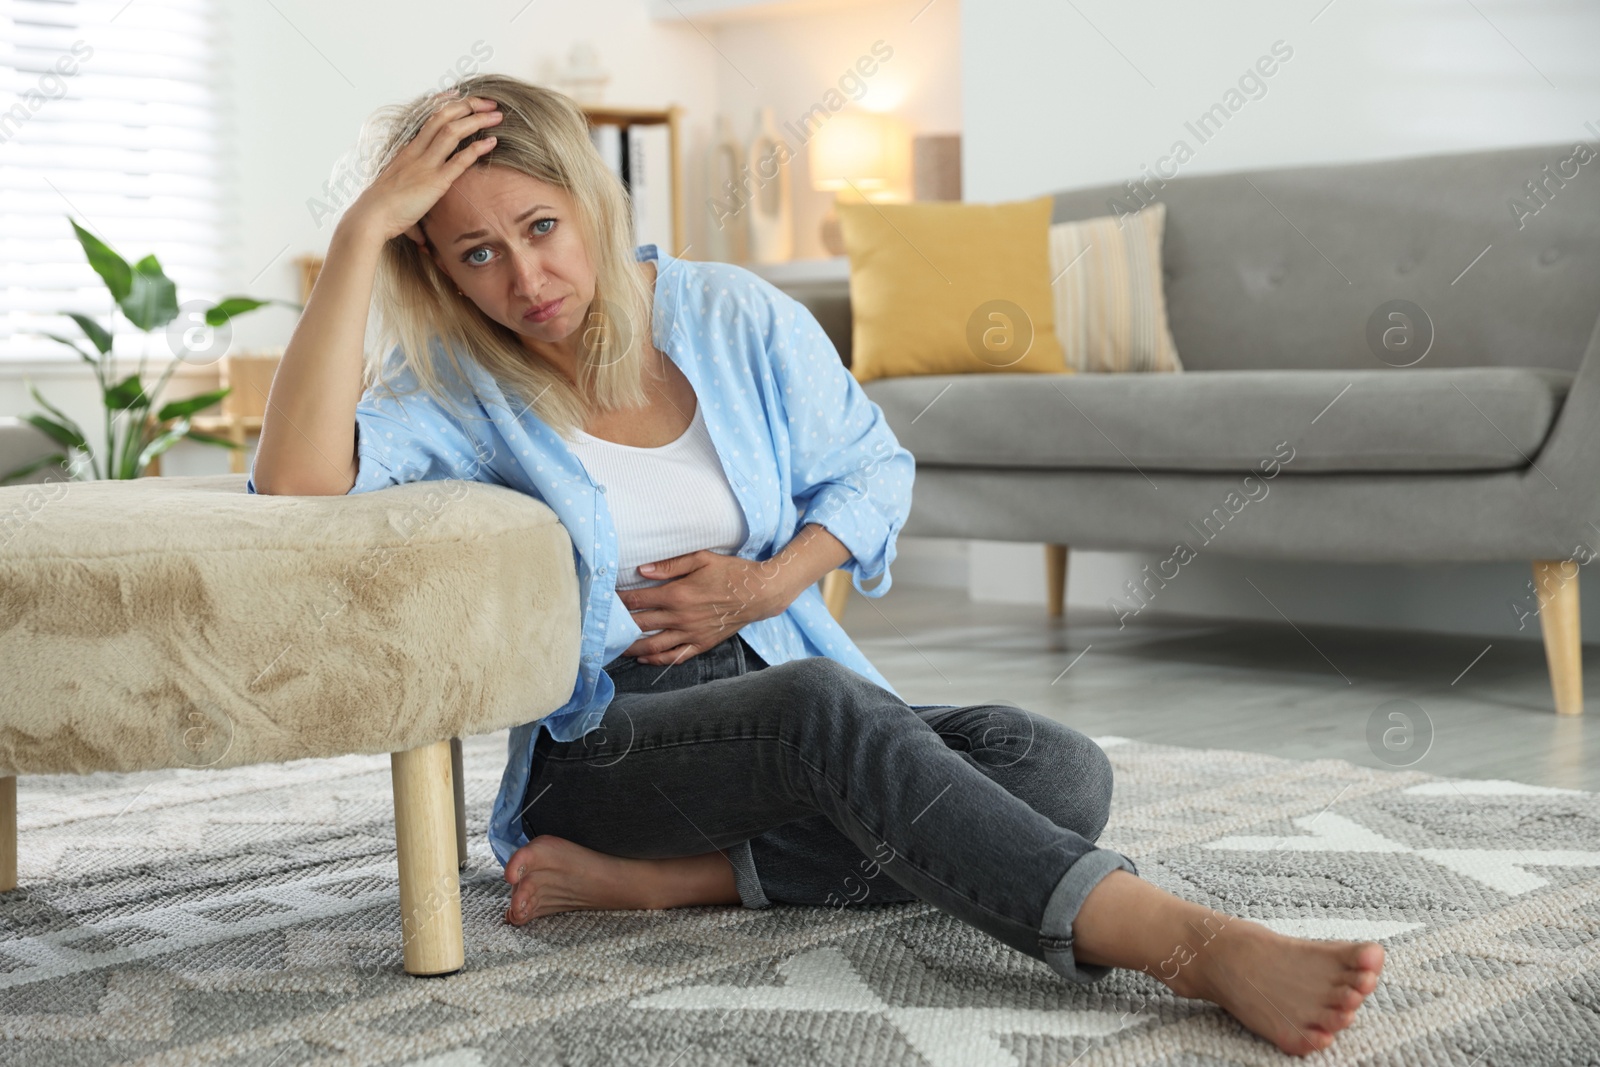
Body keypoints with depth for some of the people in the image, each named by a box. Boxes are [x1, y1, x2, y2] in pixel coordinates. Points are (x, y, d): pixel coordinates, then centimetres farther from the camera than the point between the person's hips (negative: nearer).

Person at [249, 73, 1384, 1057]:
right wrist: (361, 231, -27)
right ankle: (1193, 944, -49)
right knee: (820, 703, -38)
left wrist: (770, 582, -5)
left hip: (774, 683, 4)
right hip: (597, 744, -4)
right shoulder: (454, 390, -6)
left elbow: (872, 467, 14)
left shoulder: (734, 316, 2)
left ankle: (660, 878, -28)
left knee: (1061, 772, -21)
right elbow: (297, 483, -27)